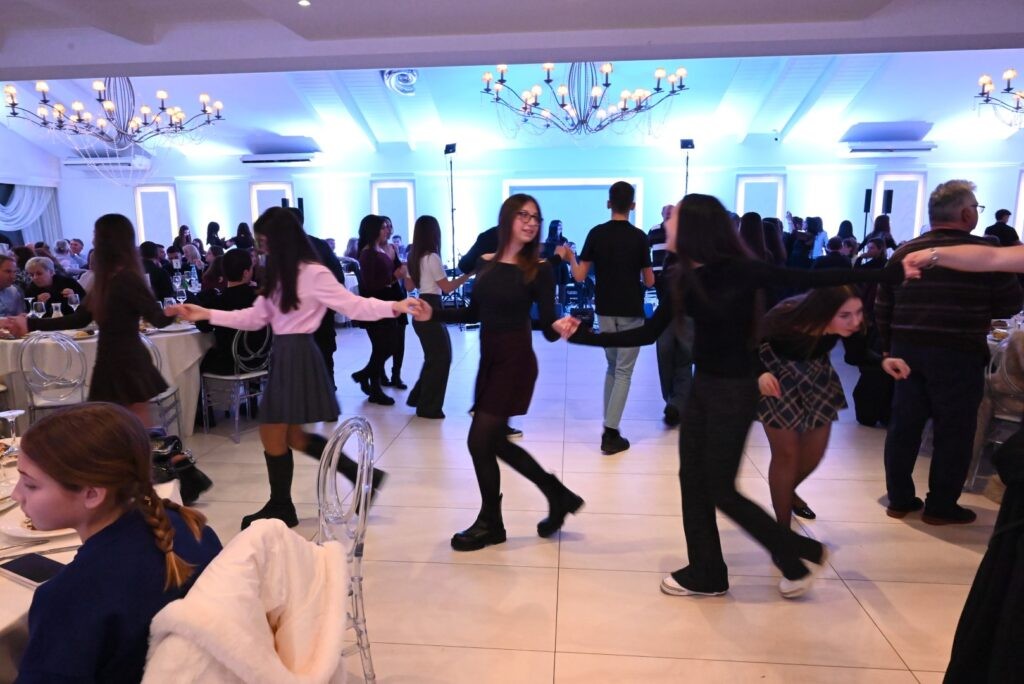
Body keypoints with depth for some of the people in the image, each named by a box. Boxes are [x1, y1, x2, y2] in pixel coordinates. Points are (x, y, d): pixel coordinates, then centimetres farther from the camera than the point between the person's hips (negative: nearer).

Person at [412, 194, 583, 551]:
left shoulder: (539, 269, -10)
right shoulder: (486, 262, 6)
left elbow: (547, 325, -13)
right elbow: (474, 313, 12)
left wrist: (559, 328, -35)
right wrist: (433, 313, 3)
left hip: (516, 361, -7)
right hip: (489, 360, 7)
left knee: (480, 441, -4)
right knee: (495, 442, 14)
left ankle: (490, 524, 19)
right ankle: (559, 496, 32)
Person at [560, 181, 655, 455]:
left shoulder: (596, 233, -3)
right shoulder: (639, 237, -7)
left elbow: (580, 276, -4)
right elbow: (649, 281, -3)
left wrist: (569, 257, 15)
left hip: (605, 311, 3)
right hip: (631, 312, -3)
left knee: (612, 367, 19)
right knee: (624, 372, 2)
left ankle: (609, 426, 21)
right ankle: (610, 433, -2)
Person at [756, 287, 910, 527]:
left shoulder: (851, 326, -26)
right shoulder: (787, 316, -39)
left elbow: (856, 355, -6)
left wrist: (883, 361, -27)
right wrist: (760, 373, -45)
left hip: (815, 373, 5)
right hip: (777, 375, -5)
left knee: (815, 450, 13)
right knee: (787, 452, -3)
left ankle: (787, 492, 45)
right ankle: (783, 529, 15)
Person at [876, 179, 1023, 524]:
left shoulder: (904, 252, 7)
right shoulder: (985, 251, -5)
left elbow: (882, 307, 8)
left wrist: (888, 347, 17)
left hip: (907, 349, 5)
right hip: (958, 353, -4)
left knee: (904, 425, 11)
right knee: (954, 431, 7)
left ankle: (899, 499, 19)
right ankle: (941, 506, 15)